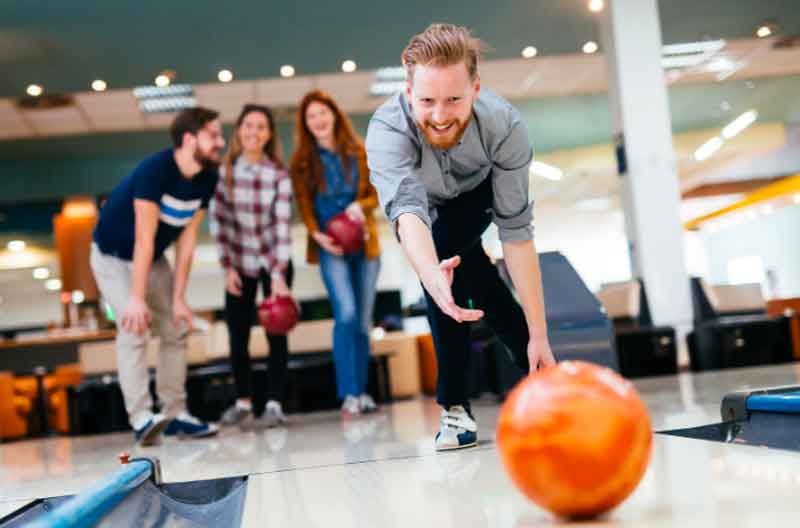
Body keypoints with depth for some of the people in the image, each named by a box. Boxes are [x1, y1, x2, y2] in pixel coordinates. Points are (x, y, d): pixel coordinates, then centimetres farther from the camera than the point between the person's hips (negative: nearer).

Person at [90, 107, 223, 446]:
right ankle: (141, 419, -22)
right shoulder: (155, 170, -31)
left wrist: (178, 298, -12)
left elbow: (186, 239, -10)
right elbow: (144, 238, -32)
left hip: (153, 260, 7)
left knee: (176, 330, 4)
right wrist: (137, 298, -32)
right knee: (134, 328, -21)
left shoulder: (207, 178, -12)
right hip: (113, 256, -7)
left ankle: (174, 414, 12)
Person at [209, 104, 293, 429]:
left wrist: (278, 275, -23)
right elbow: (217, 220, -4)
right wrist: (227, 267, -7)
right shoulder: (224, 171, -6)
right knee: (237, 335, 4)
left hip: (274, 263, -2)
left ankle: (274, 404, 3)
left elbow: (282, 226, -16)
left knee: (276, 333, -2)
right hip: (240, 264, 2)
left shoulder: (279, 175, -11)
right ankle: (243, 402, 19)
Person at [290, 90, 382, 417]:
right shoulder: (302, 162, 4)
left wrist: (362, 205, -14)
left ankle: (362, 392, 15)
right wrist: (317, 235, -19)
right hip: (331, 246, -3)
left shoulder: (358, 153, 8)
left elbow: (377, 192, 8)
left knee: (363, 319, 6)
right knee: (346, 314, -18)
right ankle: (349, 394, -13)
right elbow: (304, 206, -1)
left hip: (364, 243, 3)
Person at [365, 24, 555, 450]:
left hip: (482, 191, -1)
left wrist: (539, 332, -36)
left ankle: (457, 405, -14)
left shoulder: (504, 126, -37)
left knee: (443, 253, -26)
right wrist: (431, 275, -78)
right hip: (432, 203, 1)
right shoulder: (387, 129, -41)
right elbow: (407, 209, -56)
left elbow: (516, 231, -35)